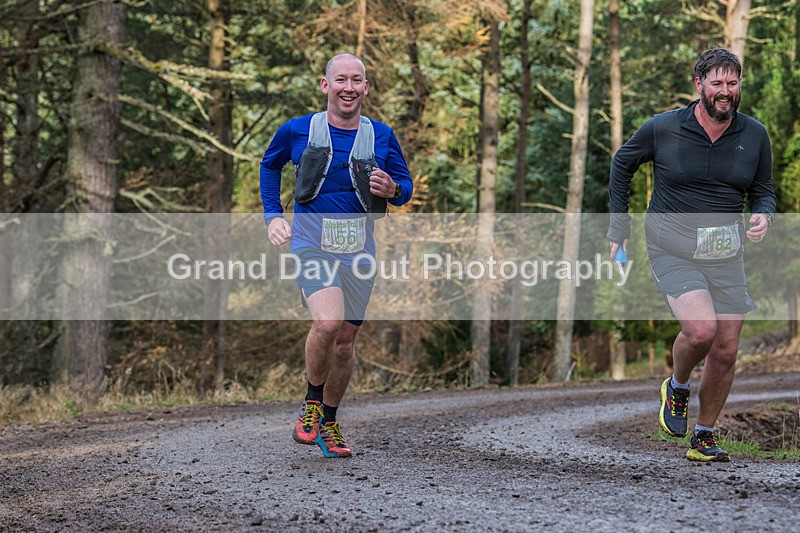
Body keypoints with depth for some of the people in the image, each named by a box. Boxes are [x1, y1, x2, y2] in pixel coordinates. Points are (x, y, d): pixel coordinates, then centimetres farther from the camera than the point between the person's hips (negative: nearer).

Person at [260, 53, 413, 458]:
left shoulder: (381, 136, 4)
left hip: (357, 250, 3)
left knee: (345, 341, 7)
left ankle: (329, 422, 28)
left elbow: (406, 186, 13)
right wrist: (273, 215, 9)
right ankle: (311, 404, -2)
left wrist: (392, 190, -11)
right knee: (327, 321, -26)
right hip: (311, 244, -3)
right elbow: (269, 166, 19)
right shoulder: (297, 131, 0)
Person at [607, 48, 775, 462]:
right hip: (673, 252, -3)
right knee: (701, 329, -24)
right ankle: (677, 389, 8)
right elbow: (622, 163, 11)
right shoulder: (663, 128, -7)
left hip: (725, 256, 4)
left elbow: (763, 192, 12)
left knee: (725, 351, 2)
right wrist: (619, 226, 8)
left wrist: (763, 216, -12)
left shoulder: (754, 136, 1)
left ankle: (704, 437, 20)